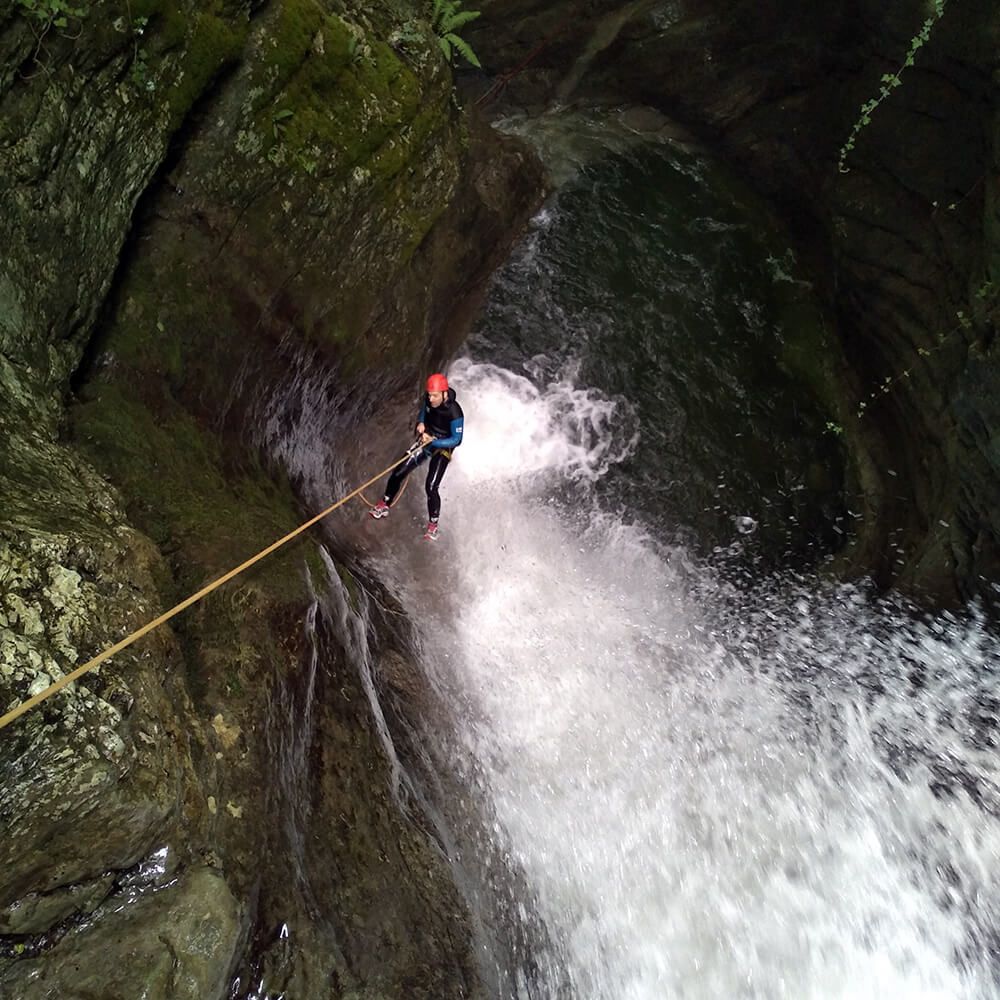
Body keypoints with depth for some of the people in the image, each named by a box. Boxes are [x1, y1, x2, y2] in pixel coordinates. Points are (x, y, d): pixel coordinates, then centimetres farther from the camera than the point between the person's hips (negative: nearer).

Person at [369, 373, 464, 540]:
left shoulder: (455, 413, -29)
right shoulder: (429, 400, -11)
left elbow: (456, 439, -21)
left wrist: (433, 441, -28)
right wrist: (420, 423, -8)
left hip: (443, 448, -6)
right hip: (426, 441, 6)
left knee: (431, 487, -16)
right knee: (398, 472, 3)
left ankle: (433, 525, 4)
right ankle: (384, 505, 24)